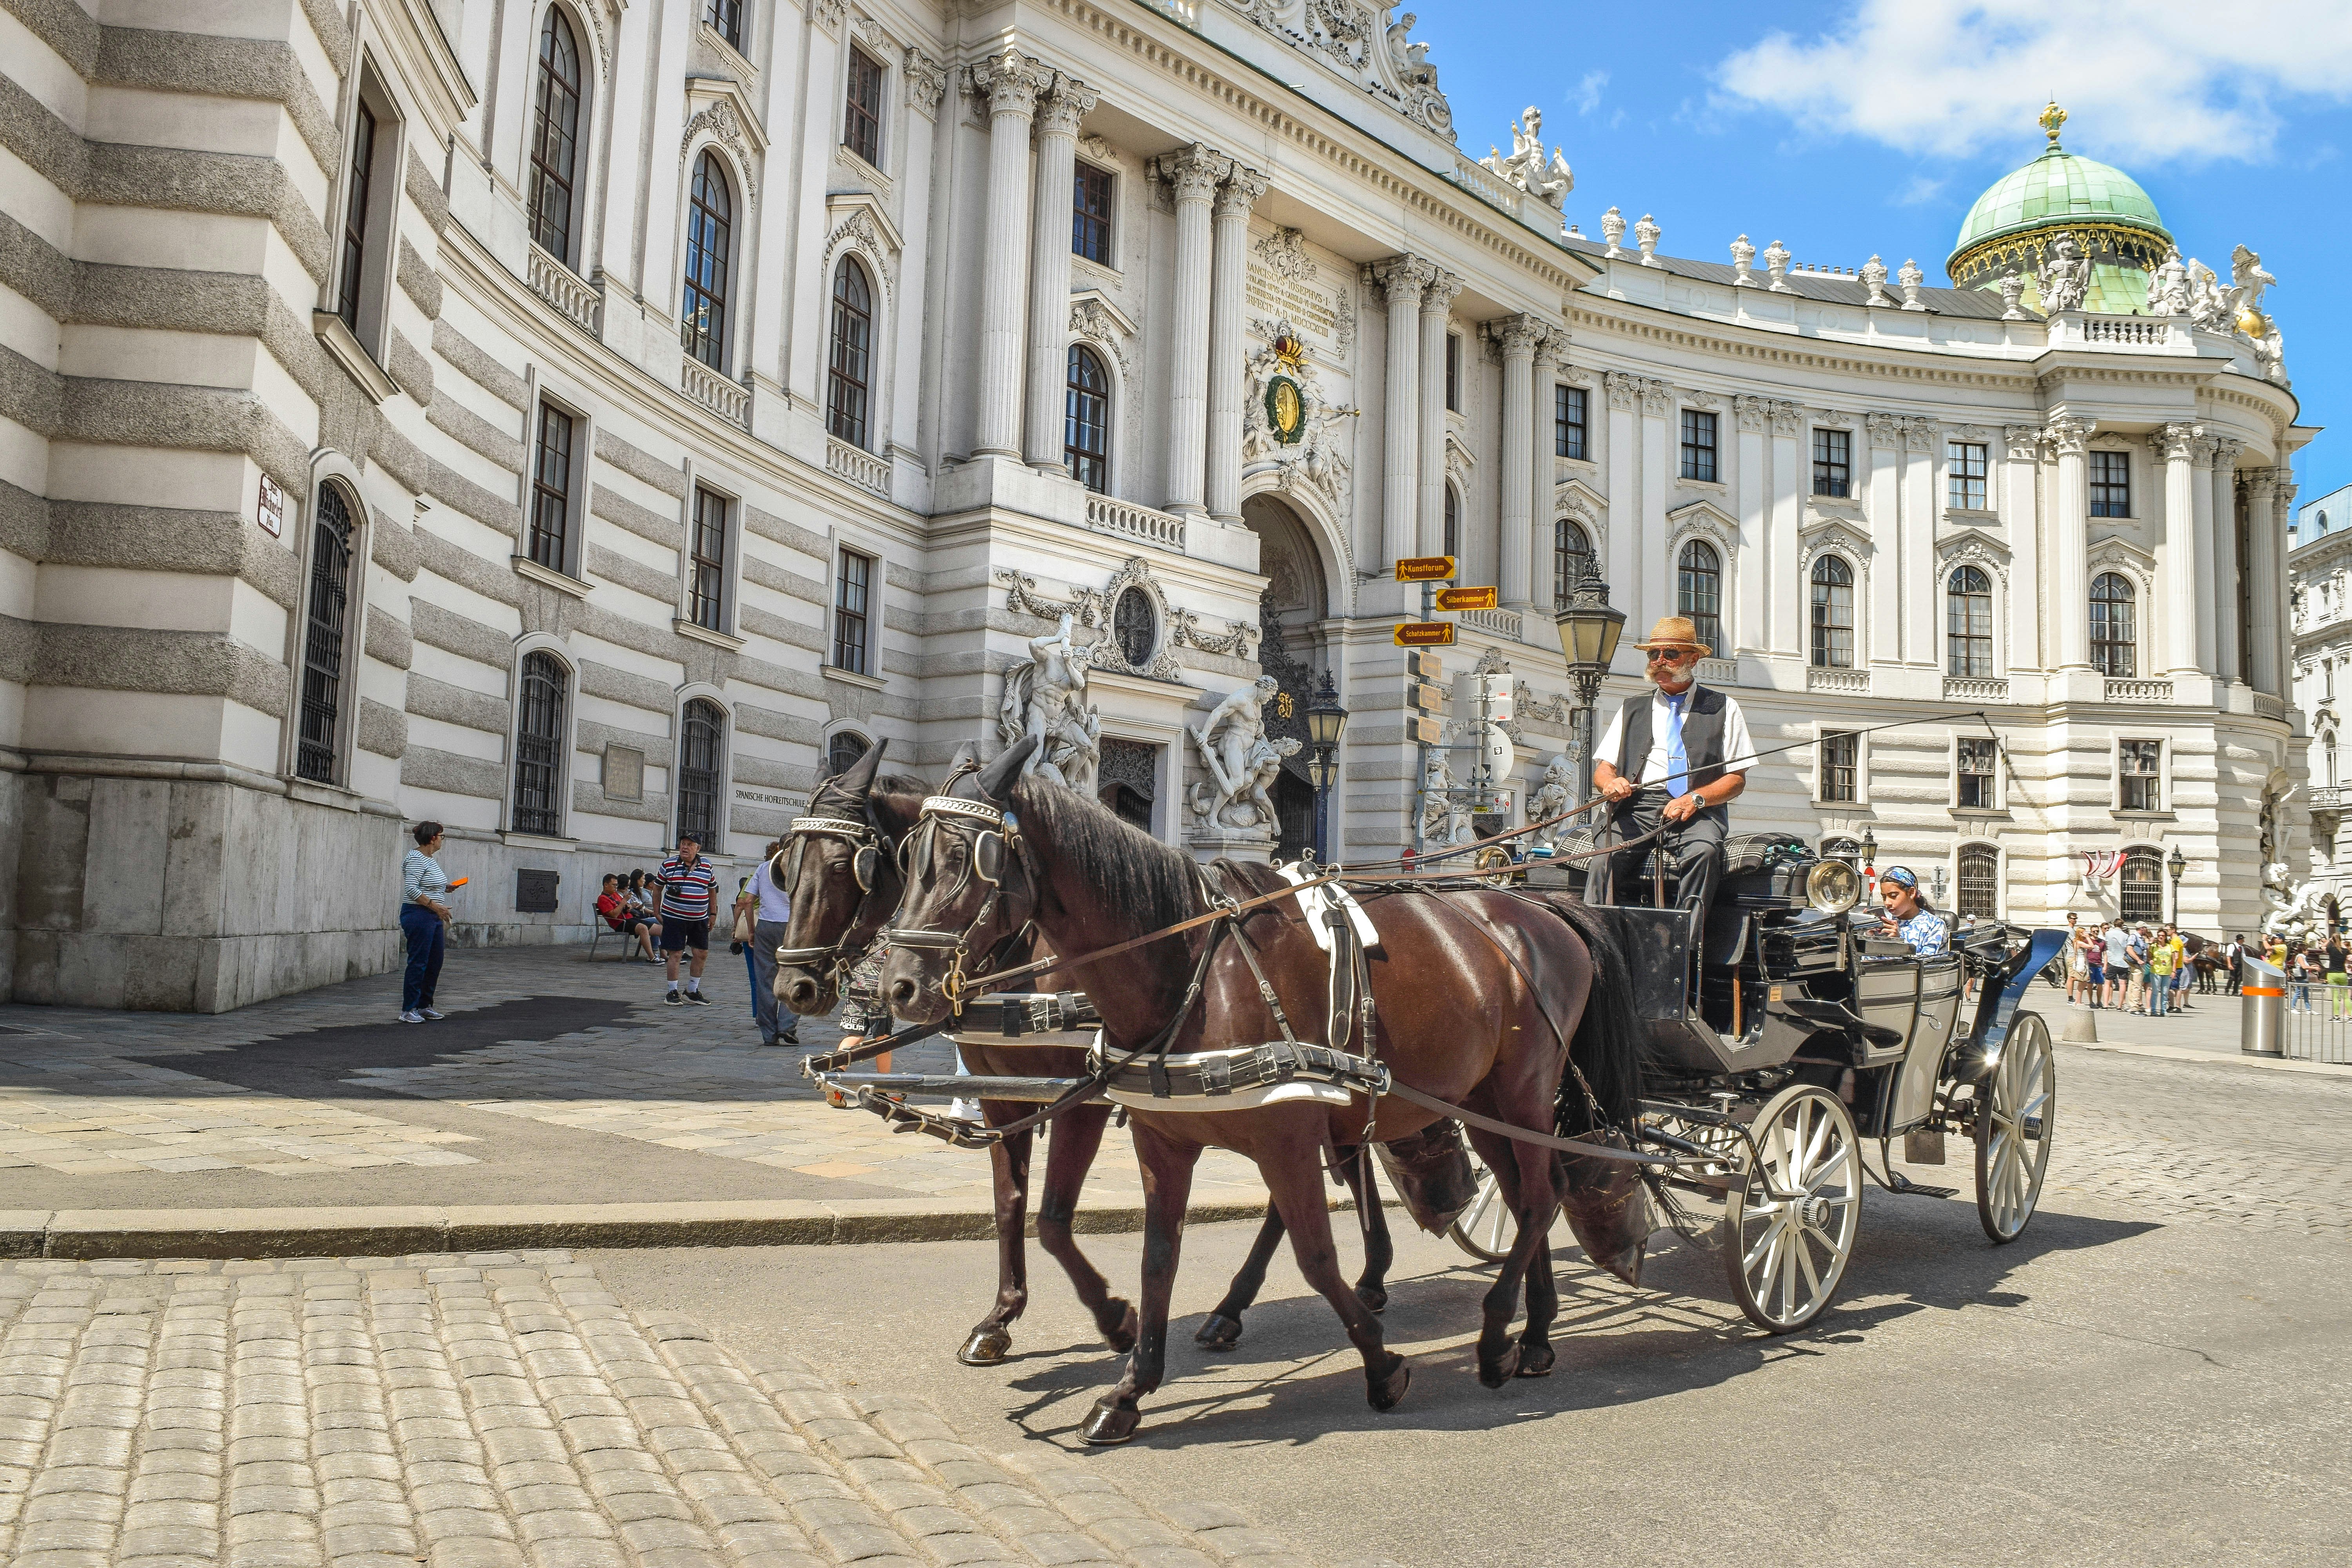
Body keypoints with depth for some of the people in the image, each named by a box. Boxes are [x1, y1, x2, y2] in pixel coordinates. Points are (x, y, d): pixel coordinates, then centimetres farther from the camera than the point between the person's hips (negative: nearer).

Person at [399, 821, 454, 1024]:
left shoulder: (430, 859, 16)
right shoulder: (416, 860, -14)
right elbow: (411, 889, -23)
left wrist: (446, 889, 13)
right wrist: (435, 906, -24)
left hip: (434, 918, 10)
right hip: (418, 916, -10)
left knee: (435, 962, 12)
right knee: (418, 963, -7)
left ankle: (424, 1006, 21)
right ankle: (408, 1011, -1)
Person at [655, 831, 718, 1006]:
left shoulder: (707, 866, 4)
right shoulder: (668, 865, -1)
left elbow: (713, 890, 15)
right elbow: (657, 888, 8)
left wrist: (713, 915, 13)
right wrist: (657, 913, 5)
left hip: (700, 919, 3)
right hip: (674, 917, -3)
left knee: (701, 954, 4)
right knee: (674, 954, -2)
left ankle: (692, 992, 19)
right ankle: (673, 992, 9)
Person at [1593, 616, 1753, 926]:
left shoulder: (1723, 709, 18)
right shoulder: (1632, 710, 26)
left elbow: (1736, 779, 10)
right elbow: (1602, 769, 19)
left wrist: (1695, 799, -10)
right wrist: (1610, 782, -7)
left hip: (1697, 811, -2)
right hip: (1637, 808, 2)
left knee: (1703, 851, -37)